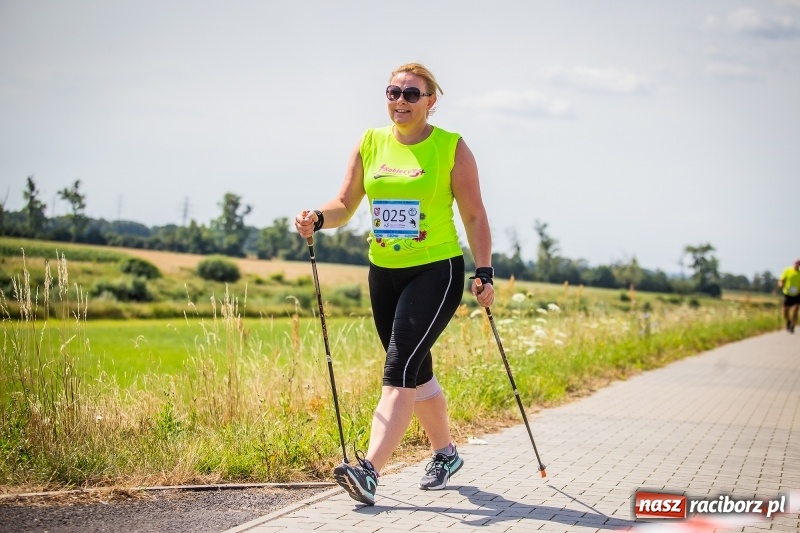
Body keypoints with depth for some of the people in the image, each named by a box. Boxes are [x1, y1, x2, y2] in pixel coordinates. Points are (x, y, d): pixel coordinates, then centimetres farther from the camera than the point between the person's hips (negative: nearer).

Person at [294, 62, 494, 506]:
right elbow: (346, 204, 5)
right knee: (416, 373, 15)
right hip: (384, 273, 5)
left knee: (399, 370, -17)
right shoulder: (370, 144, 6)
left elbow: (473, 215, -3)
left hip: (436, 272, -5)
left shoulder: (451, 148, -5)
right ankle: (445, 453, 35)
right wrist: (318, 219, -16)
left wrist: (484, 274, -8)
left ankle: (369, 470, -25)